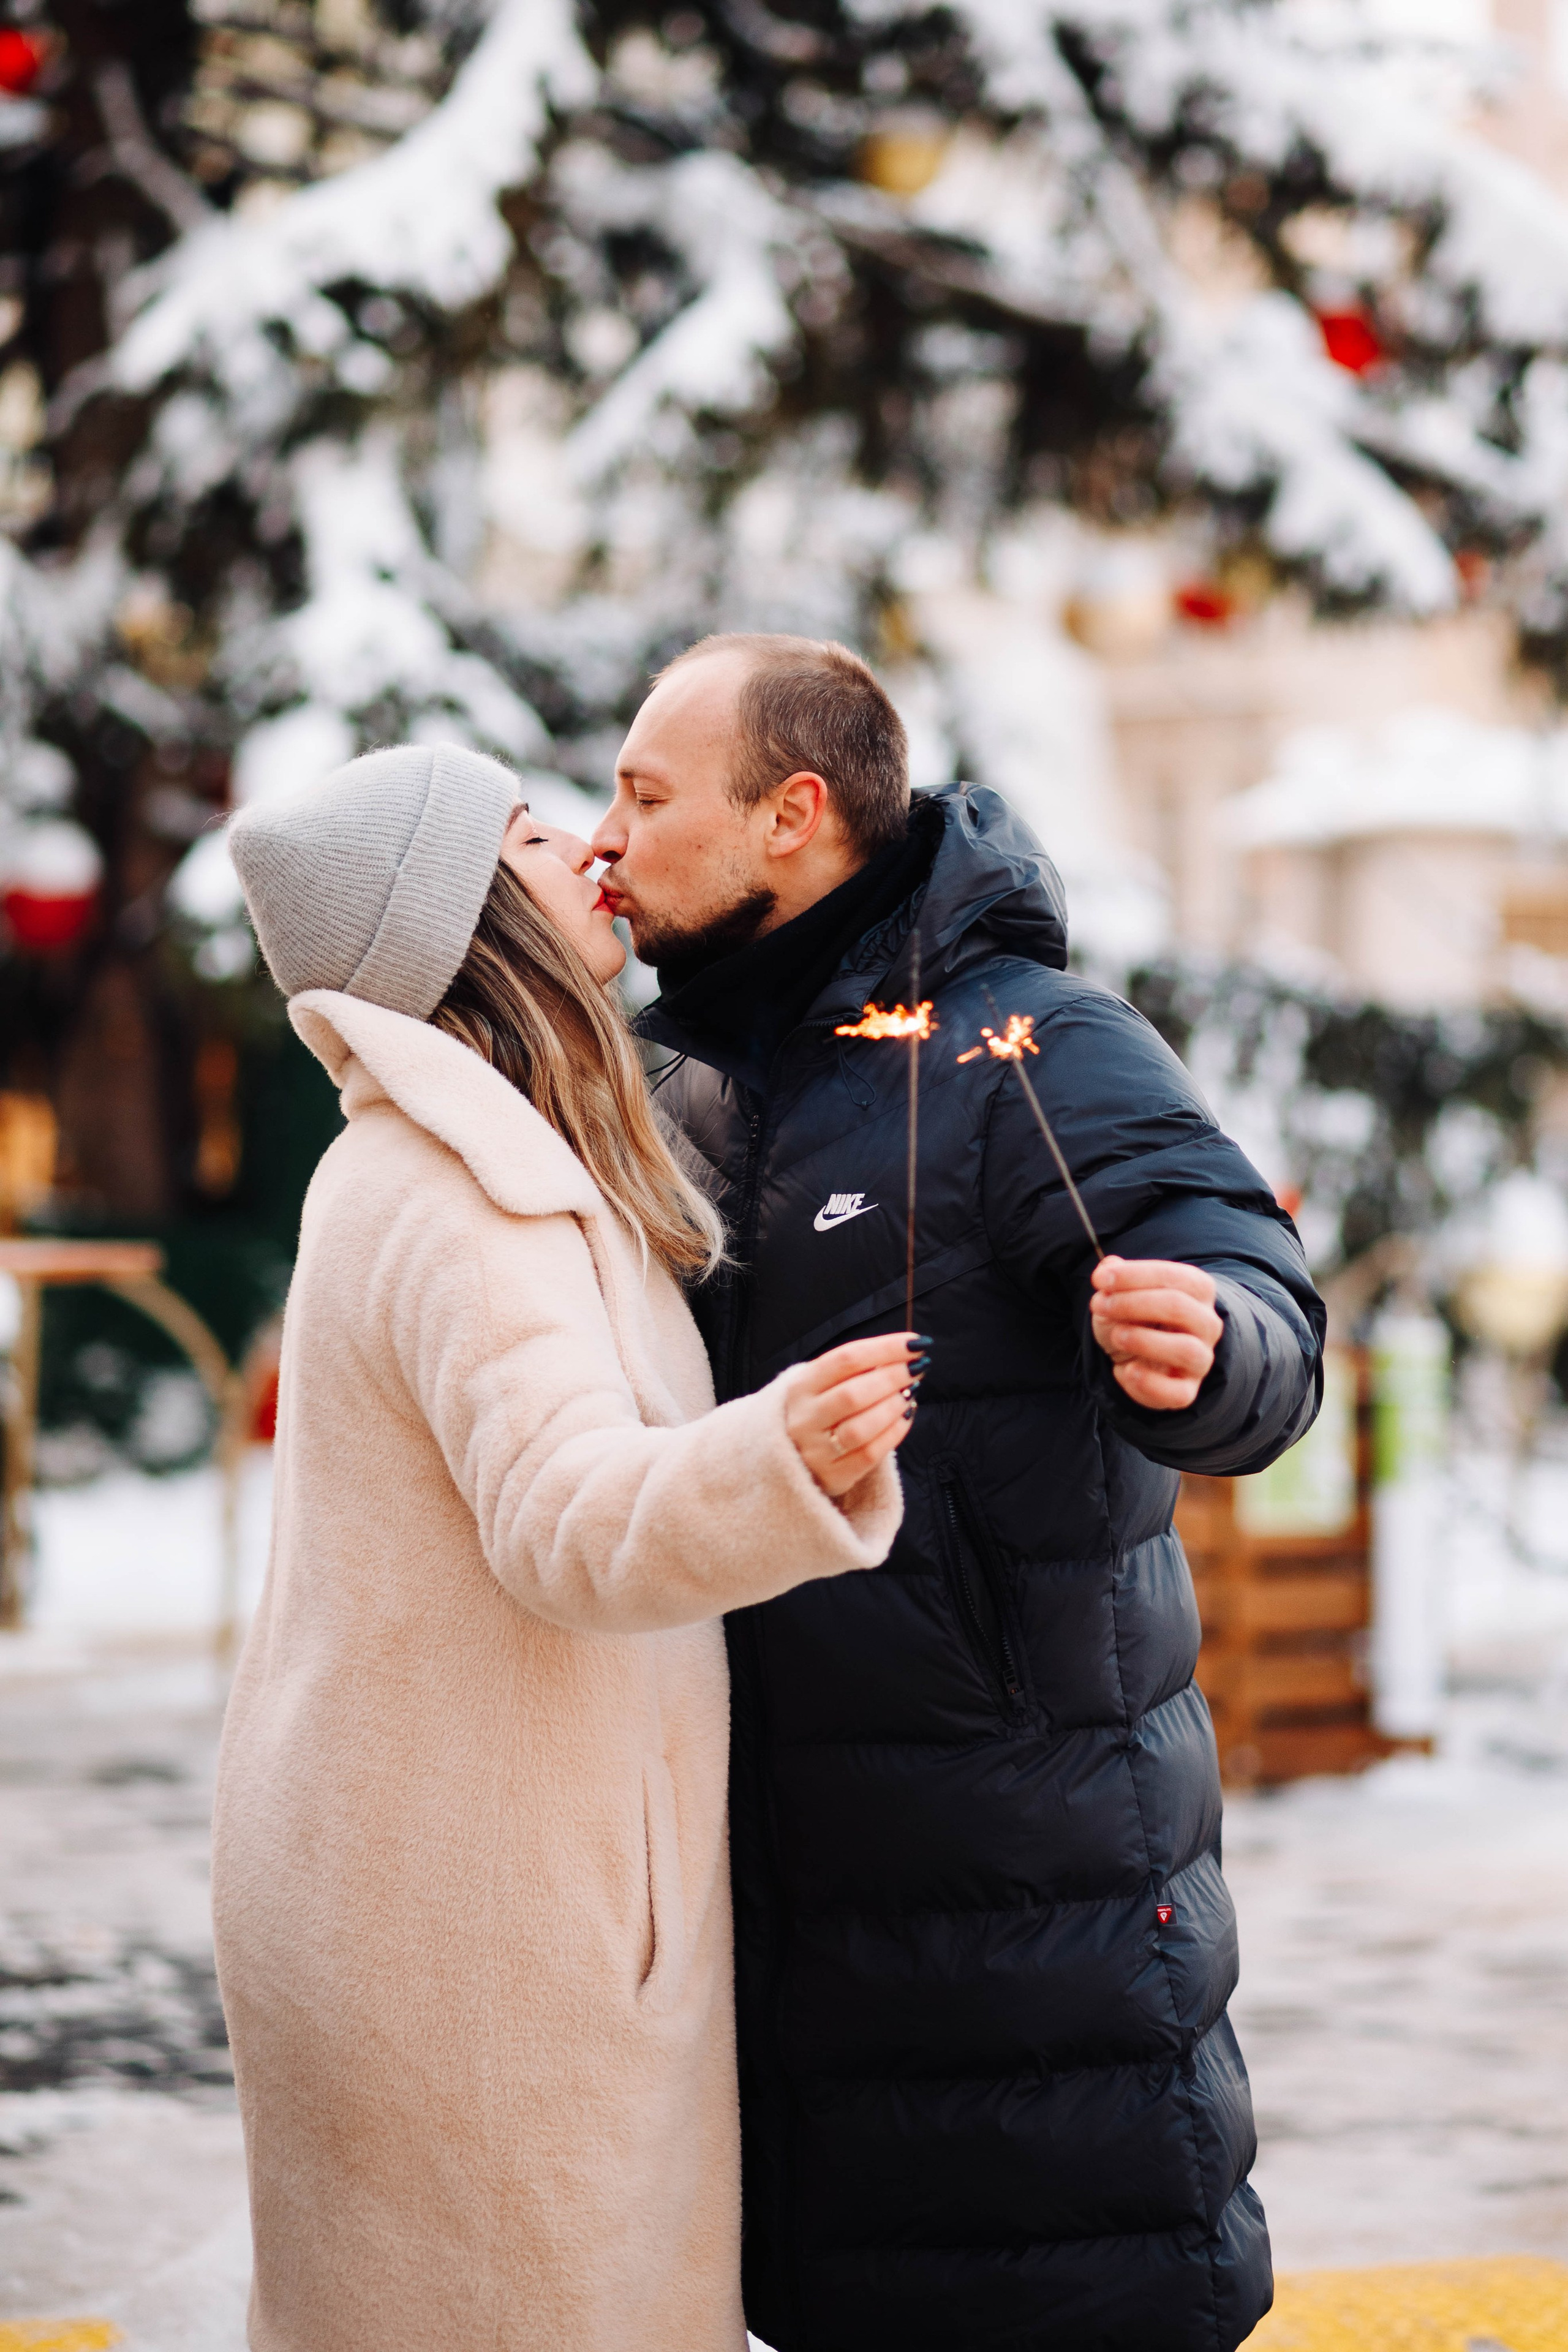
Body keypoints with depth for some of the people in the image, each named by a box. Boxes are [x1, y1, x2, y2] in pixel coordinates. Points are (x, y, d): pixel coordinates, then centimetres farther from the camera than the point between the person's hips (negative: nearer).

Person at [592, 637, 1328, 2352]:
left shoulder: (1030, 1049, -13)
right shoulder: (693, 1085, 11)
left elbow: (1260, 1327, -26)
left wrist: (1197, 1349, -46)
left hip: (1030, 1841, -7)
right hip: (779, 1846, 7)